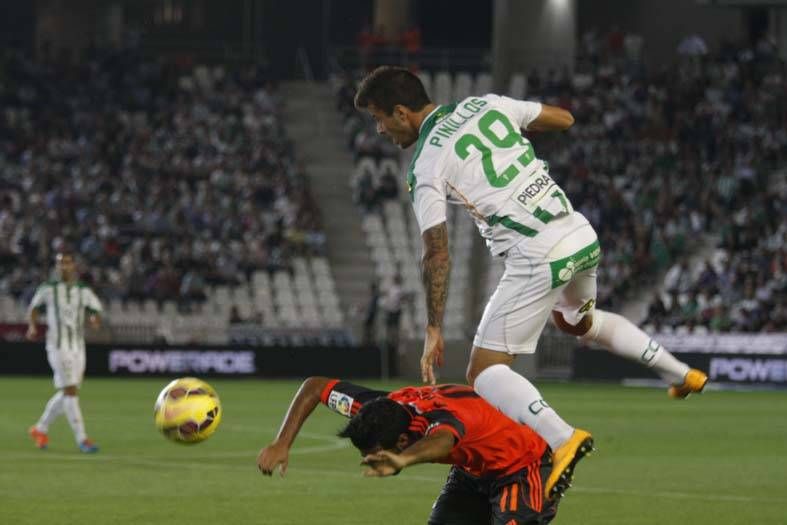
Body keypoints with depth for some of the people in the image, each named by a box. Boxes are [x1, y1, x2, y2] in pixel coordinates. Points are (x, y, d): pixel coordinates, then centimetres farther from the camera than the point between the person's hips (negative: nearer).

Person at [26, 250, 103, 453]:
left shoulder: (84, 292, 7)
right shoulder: (48, 289, 2)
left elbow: (96, 313, 6)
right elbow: (33, 308, 16)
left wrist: (95, 320, -18)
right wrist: (32, 326, -3)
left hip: (78, 347, 4)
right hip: (58, 346, -4)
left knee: (66, 394, 11)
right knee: (70, 391, -14)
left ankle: (40, 429, 30)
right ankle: (82, 439, -15)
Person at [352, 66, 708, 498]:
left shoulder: (425, 167, -8)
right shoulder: (486, 105, 8)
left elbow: (437, 255, -12)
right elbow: (564, 119, 19)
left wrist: (433, 330, -8)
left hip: (538, 260, -8)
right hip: (584, 237, 8)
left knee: (484, 373, -4)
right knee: (578, 321, 38)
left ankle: (560, 436, -26)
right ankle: (680, 374, 39)